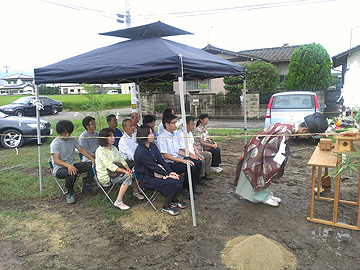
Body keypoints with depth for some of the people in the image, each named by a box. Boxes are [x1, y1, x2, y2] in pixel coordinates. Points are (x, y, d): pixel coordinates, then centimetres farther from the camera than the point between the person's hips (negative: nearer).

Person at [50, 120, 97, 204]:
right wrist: (68, 165, -41)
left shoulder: (72, 139, 6)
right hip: (59, 169, -6)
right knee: (72, 173, -39)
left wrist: (92, 158, -10)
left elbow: (81, 150, 5)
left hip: (72, 165, 6)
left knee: (91, 165, -13)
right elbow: (56, 160, -23)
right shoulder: (55, 143, -14)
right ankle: (68, 193, -14)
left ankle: (87, 185, 5)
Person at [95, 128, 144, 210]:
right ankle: (118, 201, -21)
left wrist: (128, 168, -13)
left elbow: (121, 159, 6)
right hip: (105, 177, -8)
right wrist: (125, 171, -28)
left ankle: (135, 192, 12)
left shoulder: (113, 148, 11)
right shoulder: (100, 151, -16)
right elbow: (110, 166, -24)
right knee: (128, 177, -26)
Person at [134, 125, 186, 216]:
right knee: (173, 183, -23)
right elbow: (153, 167, -20)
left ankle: (174, 200, 18)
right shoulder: (140, 152, -22)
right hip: (147, 178, -8)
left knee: (180, 179, -6)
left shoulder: (153, 146, 5)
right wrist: (167, 175, -16)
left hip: (156, 173, 8)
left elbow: (161, 161, 4)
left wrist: (171, 172, -9)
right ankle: (166, 207, -3)